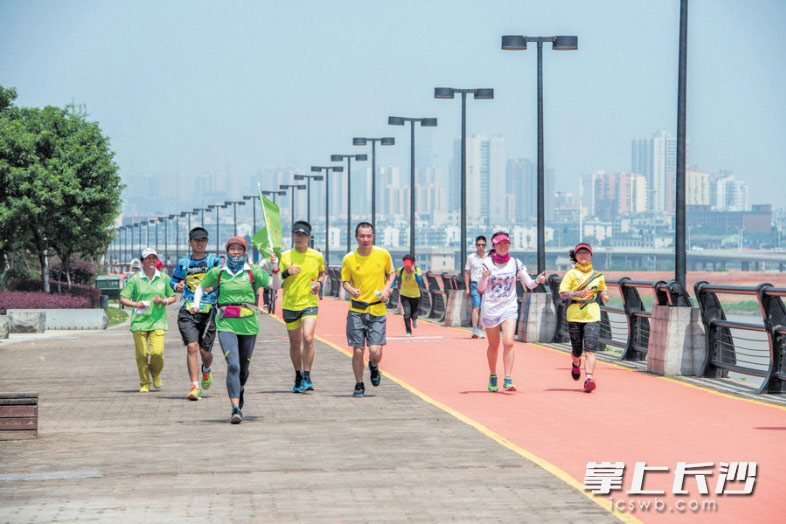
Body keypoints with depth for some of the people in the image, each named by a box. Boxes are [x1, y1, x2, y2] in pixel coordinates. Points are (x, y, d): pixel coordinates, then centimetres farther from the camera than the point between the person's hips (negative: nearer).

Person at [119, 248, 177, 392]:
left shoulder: (164, 278, 7)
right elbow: (123, 299, 4)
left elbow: (173, 297, 15)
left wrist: (164, 301, -6)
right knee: (141, 354, -1)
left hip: (158, 322, 0)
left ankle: (156, 374, 19)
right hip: (139, 321, 0)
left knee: (157, 352, -13)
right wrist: (135, 304, -15)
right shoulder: (135, 279, 2)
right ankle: (144, 383, 17)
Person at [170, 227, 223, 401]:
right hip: (188, 312, 1)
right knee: (192, 347, -15)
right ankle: (195, 386, -12)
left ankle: (206, 370, 39)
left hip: (209, 311, -1)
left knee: (205, 351, 3)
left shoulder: (215, 261, 5)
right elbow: (174, 280, 23)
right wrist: (177, 286, 0)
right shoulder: (182, 263, 11)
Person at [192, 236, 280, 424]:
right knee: (233, 365, -18)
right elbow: (201, 287, 22)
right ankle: (236, 409, -21)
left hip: (248, 324, 1)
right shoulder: (217, 272, 5)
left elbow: (274, 285, -6)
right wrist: (196, 304, 6)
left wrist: (275, 269, -23)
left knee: (243, 367, 14)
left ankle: (240, 389, 48)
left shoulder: (253, 271, 2)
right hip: (226, 324, -1)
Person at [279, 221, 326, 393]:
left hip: (309, 303, -1)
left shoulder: (317, 256, 3)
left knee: (308, 338, -20)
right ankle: (298, 377, 27)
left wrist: (319, 282, 1)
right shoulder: (285, 256, 1)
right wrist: (286, 273, -17)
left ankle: (307, 376, -11)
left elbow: (322, 272, 22)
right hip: (290, 305, 1)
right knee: (295, 343, 9)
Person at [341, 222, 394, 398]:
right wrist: (351, 290, -15)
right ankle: (359, 385, 18)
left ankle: (374, 367, 28)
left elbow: (391, 273, 15)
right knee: (358, 351, -1)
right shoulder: (349, 259, -3)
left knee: (375, 351, -8)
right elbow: (345, 281, 7)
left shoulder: (383, 255, -1)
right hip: (356, 310, 0)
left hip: (377, 310, 0)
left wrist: (386, 289, -4)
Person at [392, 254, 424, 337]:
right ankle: (408, 332, -4)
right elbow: (395, 280, 7)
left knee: (413, 315, 8)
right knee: (407, 313, -17)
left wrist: (414, 272, -34)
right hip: (404, 295, 0)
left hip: (415, 296, 0)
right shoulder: (400, 270, -9)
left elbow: (420, 282, -25)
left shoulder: (417, 270, -14)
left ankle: (414, 319, 47)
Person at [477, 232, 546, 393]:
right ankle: (492, 377, 29)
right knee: (494, 346, 8)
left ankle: (507, 380, -16)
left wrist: (538, 280, -19)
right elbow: (480, 289, -5)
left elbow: (529, 284, 2)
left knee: (508, 342, -16)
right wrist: (484, 277, -24)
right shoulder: (487, 263, -3)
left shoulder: (515, 263, 1)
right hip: (490, 308, 0)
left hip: (509, 308, 0)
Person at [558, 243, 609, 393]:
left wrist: (605, 295, 5)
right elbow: (562, 294, -7)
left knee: (590, 350, -15)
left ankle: (589, 379, -24)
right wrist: (579, 293, -21)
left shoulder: (598, 275, 13)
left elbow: (603, 290, 28)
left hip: (592, 316, 1)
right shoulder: (571, 274, 3)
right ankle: (576, 363, 44)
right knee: (577, 351, 9)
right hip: (574, 317, -1)